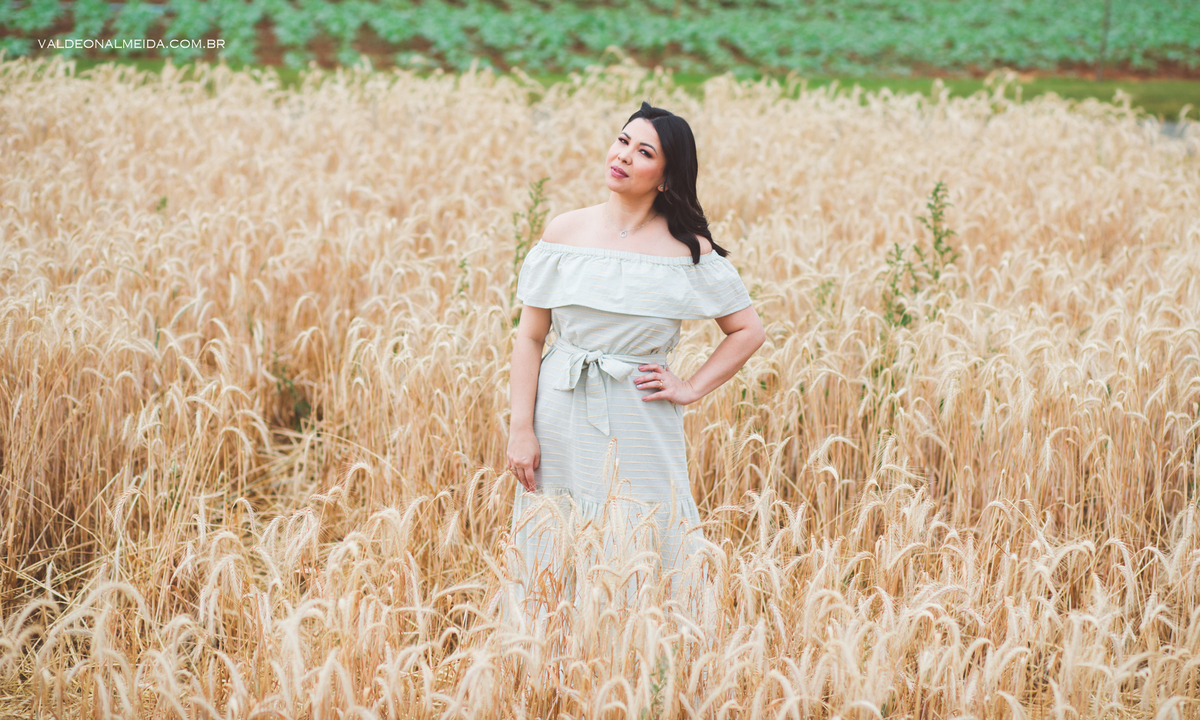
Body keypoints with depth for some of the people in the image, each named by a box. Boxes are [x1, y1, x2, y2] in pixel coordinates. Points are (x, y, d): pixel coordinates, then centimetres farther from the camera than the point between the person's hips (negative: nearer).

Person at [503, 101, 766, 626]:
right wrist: (520, 429, -4)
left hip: (640, 426, -1)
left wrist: (690, 389, -3)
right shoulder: (563, 233, 1)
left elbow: (748, 331, 6)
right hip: (560, 425, 2)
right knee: (553, 560, 7)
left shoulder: (688, 250, -3)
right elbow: (529, 336, 2)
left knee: (637, 570, 1)